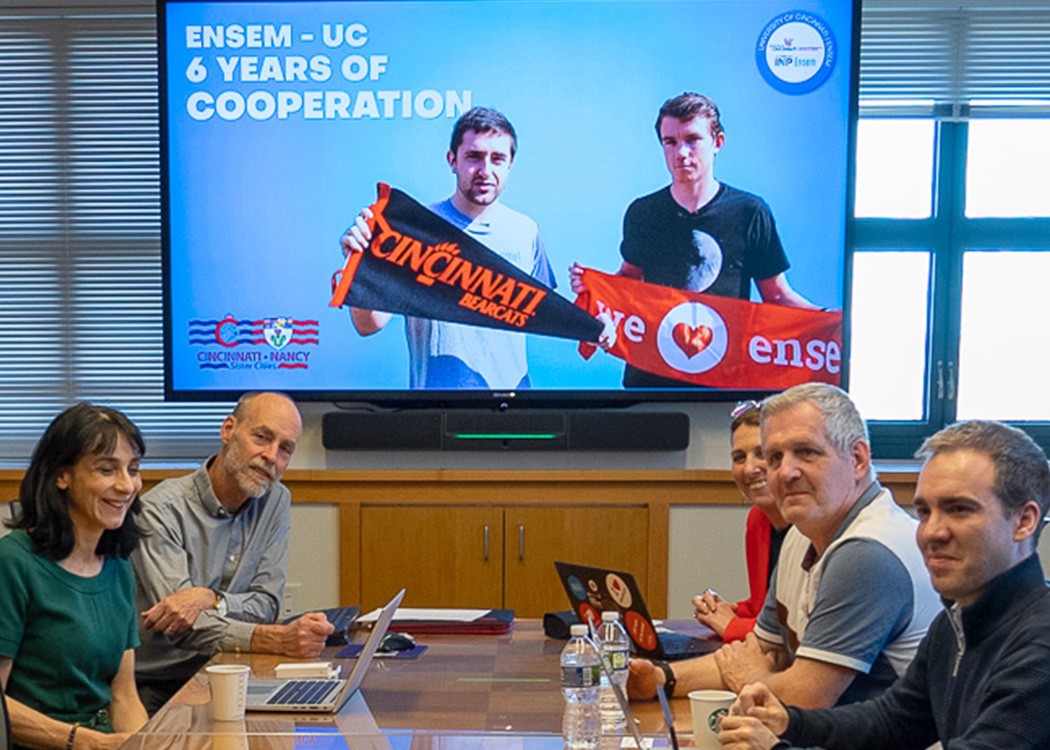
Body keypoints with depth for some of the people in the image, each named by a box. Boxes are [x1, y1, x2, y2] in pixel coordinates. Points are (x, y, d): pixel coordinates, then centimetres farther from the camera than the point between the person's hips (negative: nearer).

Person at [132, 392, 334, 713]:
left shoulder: (276, 502, 6)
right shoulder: (161, 509, -13)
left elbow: (266, 604, 0)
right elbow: (185, 626, -22)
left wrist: (210, 600, -22)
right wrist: (280, 639, -37)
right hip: (155, 689, -5)